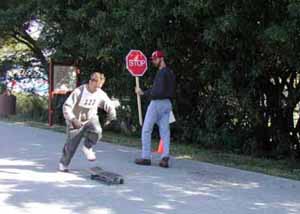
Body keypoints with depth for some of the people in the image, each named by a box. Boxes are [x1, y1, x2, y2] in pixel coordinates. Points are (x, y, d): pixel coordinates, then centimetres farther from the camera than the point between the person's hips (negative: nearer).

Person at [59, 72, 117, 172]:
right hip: (76, 122, -2)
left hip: (91, 119, 2)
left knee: (97, 131, -31)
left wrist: (112, 114, -14)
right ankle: (63, 163, 29)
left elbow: (110, 105, 5)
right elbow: (66, 106, -20)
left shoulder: (101, 94, -10)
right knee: (71, 144, 1)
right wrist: (73, 119, -30)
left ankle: (87, 147, -2)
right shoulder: (79, 92, -21)